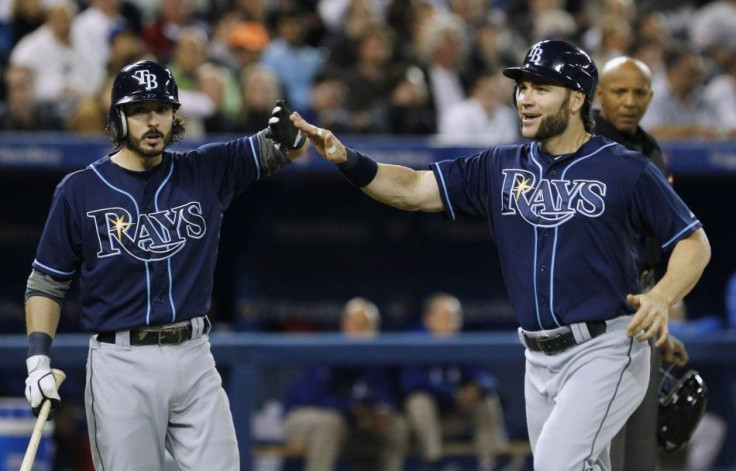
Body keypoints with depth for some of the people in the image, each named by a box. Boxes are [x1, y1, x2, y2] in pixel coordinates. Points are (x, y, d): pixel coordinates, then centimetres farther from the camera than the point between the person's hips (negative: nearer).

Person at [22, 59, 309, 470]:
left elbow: (283, 150, 5)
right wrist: (39, 359, -6)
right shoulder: (80, 191, 0)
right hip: (121, 365, -2)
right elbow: (46, 283, 6)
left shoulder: (206, 173, 6)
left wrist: (289, 136, -20)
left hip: (195, 359, 2)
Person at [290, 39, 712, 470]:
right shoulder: (500, 168, 7)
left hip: (604, 351, -6)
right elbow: (413, 190, 1)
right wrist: (347, 160, -16)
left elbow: (694, 242, -4)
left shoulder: (627, 170, -6)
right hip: (539, 359, 6)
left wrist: (662, 298, -23)